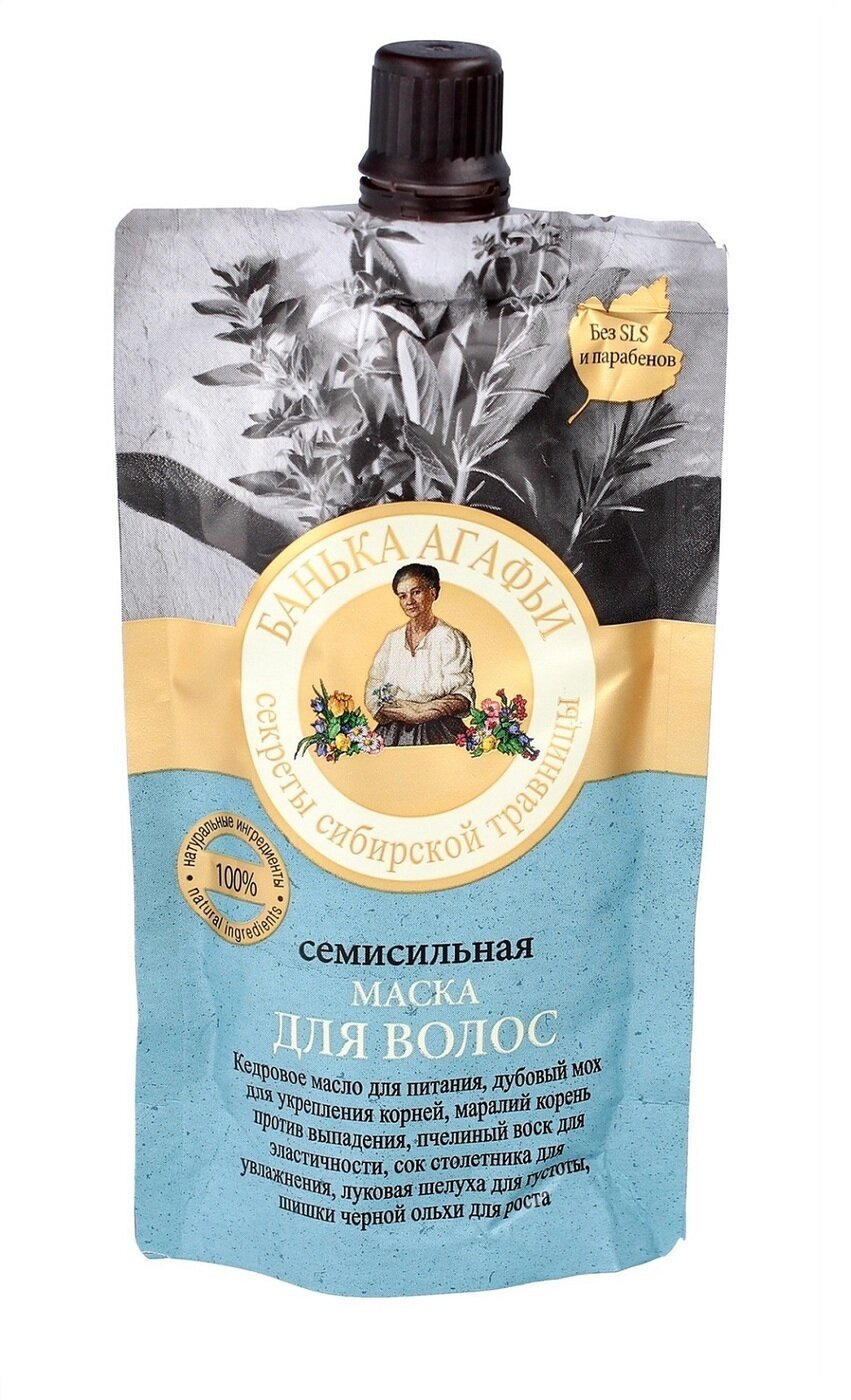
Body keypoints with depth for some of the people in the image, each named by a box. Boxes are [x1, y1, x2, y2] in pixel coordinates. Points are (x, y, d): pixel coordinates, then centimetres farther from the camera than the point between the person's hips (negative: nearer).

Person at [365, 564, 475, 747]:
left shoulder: (450, 638, 0)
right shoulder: (392, 639, 14)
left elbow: (463, 697, -6)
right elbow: (373, 692, 9)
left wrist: (420, 713, -15)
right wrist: (403, 714, -8)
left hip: (437, 734, -3)